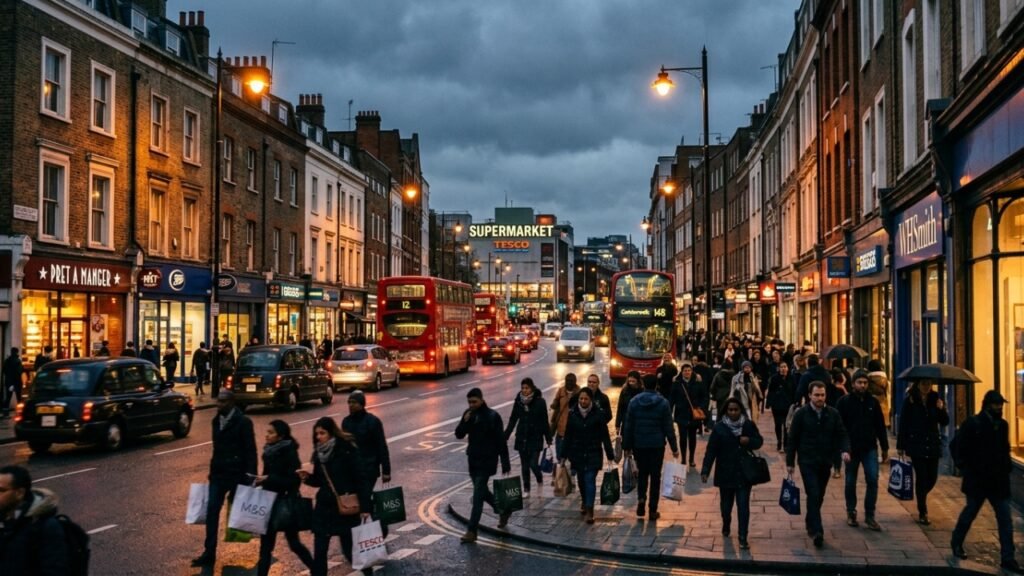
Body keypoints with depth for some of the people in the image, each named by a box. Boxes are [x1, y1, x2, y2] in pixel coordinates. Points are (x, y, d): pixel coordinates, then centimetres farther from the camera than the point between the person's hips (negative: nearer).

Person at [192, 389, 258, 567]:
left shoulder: (243, 422, -11)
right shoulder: (216, 421, 9)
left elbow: (250, 450, -12)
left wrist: (250, 476, -15)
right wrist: (214, 468, 17)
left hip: (237, 474, -6)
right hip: (218, 474, 6)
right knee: (211, 512, 0)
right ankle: (209, 553, 3)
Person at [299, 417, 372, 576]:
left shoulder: (347, 450, -13)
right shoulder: (319, 453, 5)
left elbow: (360, 480, -13)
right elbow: (319, 481, 13)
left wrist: (365, 507, -16)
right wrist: (307, 477, -8)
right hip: (324, 507, 6)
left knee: (350, 549, 6)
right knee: (319, 550, 5)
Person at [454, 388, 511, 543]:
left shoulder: (492, 416, -11)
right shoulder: (468, 414, 5)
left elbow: (501, 441, -10)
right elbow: (459, 434, 5)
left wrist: (505, 464, -11)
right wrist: (465, 422, -14)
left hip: (487, 460, -6)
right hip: (473, 459, 6)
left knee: (478, 495, -9)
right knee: (482, 492, 16)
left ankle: (471, 531, -9)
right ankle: (503, 511, 39)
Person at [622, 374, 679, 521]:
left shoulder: (634, 402, -1)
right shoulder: (663, 403, -6)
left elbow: (628, 426, 1)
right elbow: (668, 428, -5)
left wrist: (626, 446, 8)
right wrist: (674, 448, 2)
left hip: (639, 444, 1)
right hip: (657, 445, -1)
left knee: (642, 472, 17)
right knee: (655, 475, 6)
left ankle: (641, 498, -6)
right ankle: (653, 510, 6)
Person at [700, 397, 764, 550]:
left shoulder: (749, 425, -3)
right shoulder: (719, 427, -8)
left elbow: (759, 441, 8)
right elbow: (711, 451, -9)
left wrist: (749, 441, -15)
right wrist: (705, 470, -15)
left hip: (744, 473, 0)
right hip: (725, 473, 0)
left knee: (743, 505, -5)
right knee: (726, 503, 14)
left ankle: (743, 538, 0)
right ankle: (726, 526, 43)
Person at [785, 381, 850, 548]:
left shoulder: (833, 414, 3)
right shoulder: (801, 414, -5)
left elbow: (842, 435, 5)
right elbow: (793, 439, -2)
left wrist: (844, 450, -15)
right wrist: (790, 462, -2)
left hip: (825, 462, 4)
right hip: (807, 462, -4)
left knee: (819, 496, 14)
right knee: (813, 495, -14)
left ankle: (810, 522, 34)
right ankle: (817, 531, -17)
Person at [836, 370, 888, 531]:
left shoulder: (873, 402, 5)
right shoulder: (844, 401, -5)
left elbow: (880, 426, 10)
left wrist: (885, 446, 9)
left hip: (870, 447, 2)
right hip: (851, 448, -2)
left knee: (873, 479, -7)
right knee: (850, 482, 8)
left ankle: (869, 516, 1)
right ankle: (851, 513, 25)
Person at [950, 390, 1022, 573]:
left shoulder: (1002, 425, 7)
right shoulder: (972, 424, -12)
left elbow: (1005, 449, 17)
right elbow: (960, 449, -9)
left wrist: (1007, 468, 5)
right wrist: (967, 469, -12)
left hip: (999, 481, 5)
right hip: (977, 481, -5)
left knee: (1006, 520, 0)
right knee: (970, 512, 12)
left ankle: (1007, 559, 4)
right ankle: (956, 543, 35)